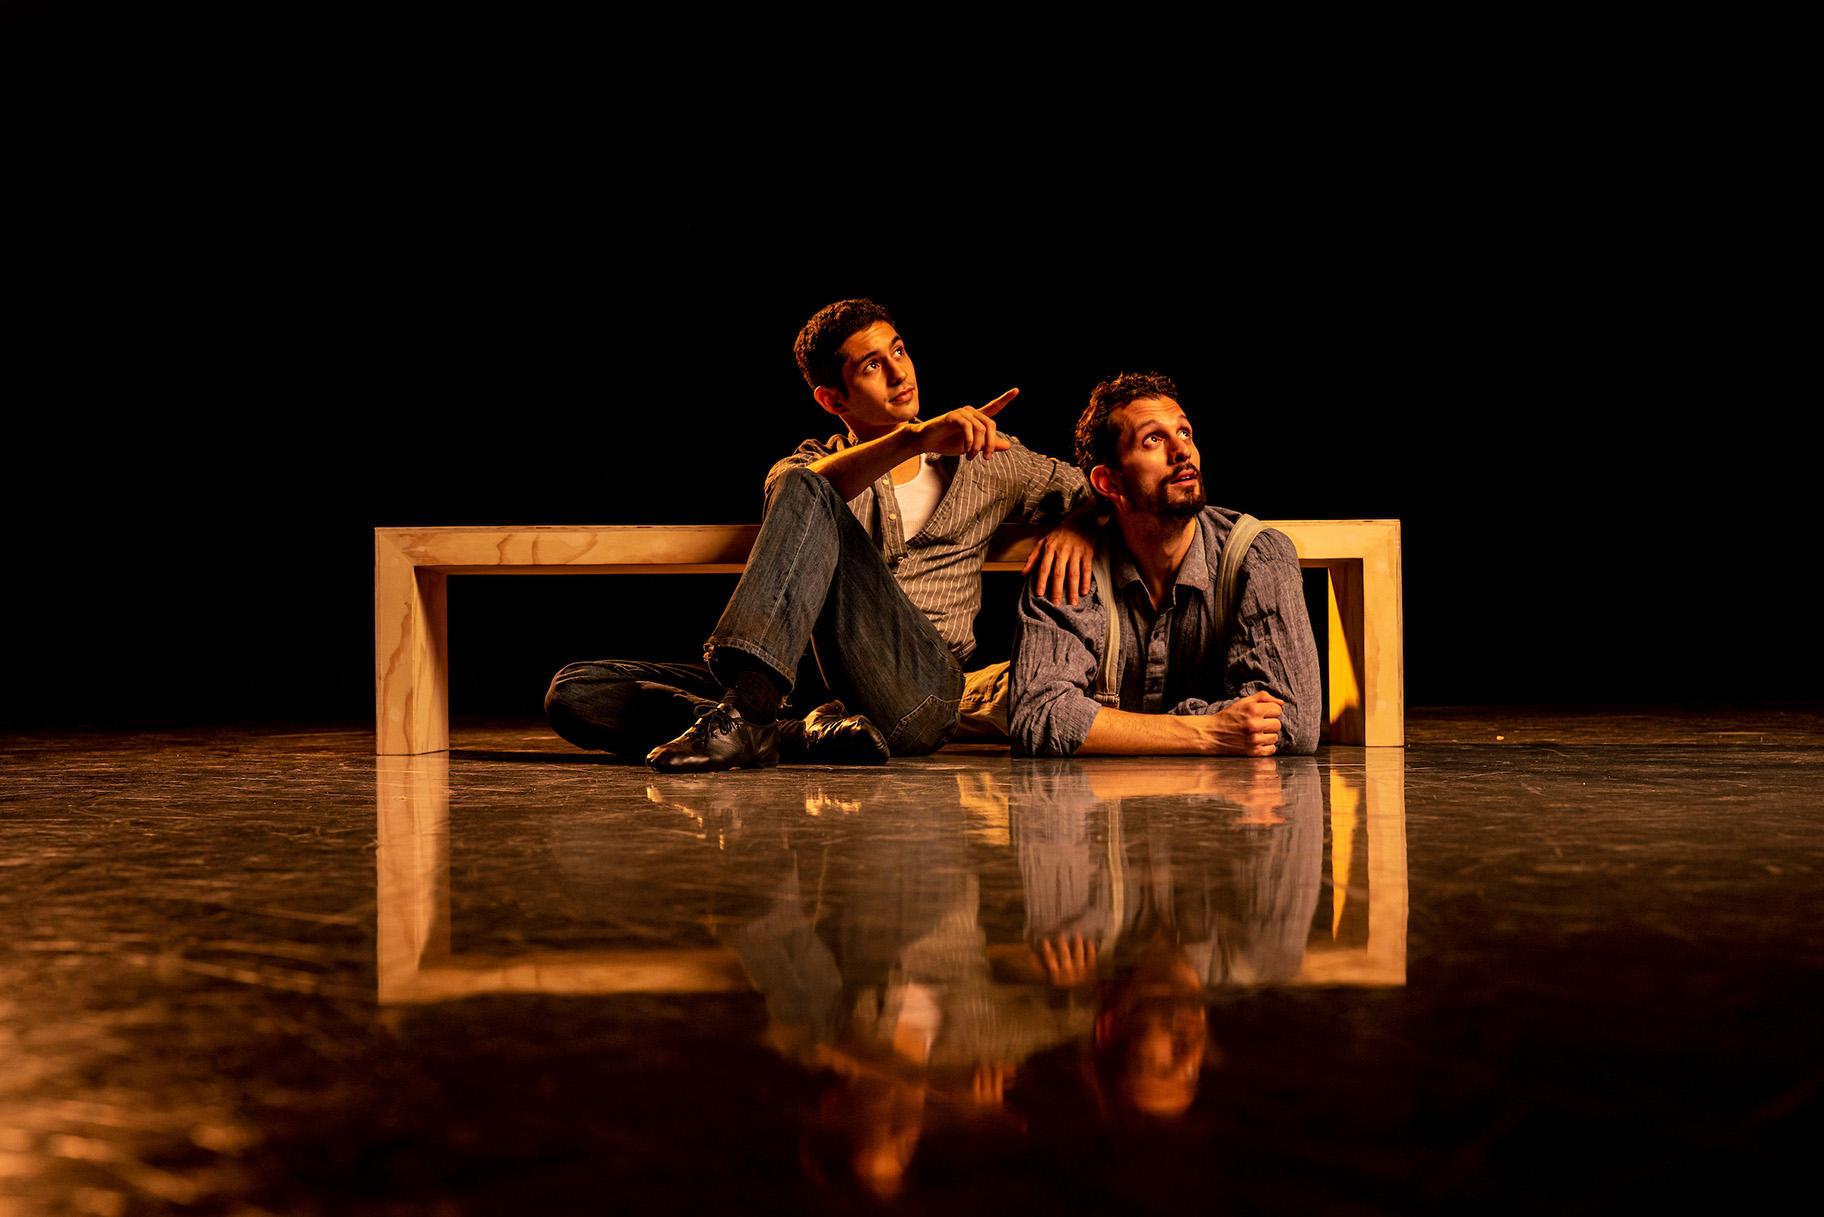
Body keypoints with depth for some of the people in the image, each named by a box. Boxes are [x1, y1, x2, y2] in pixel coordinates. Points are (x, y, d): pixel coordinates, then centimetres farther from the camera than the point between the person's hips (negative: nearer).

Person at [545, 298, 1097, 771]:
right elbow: (795, 486, -7)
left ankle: (745, 710, -46)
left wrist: (1075, 529, 1)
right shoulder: (815, 462, 20)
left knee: (806, 496, -26)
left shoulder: (979, 460, 22)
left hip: (923, 691, -2)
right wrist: (916, 437, -23)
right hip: (818, 684, 3)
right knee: (573, 692, -17)